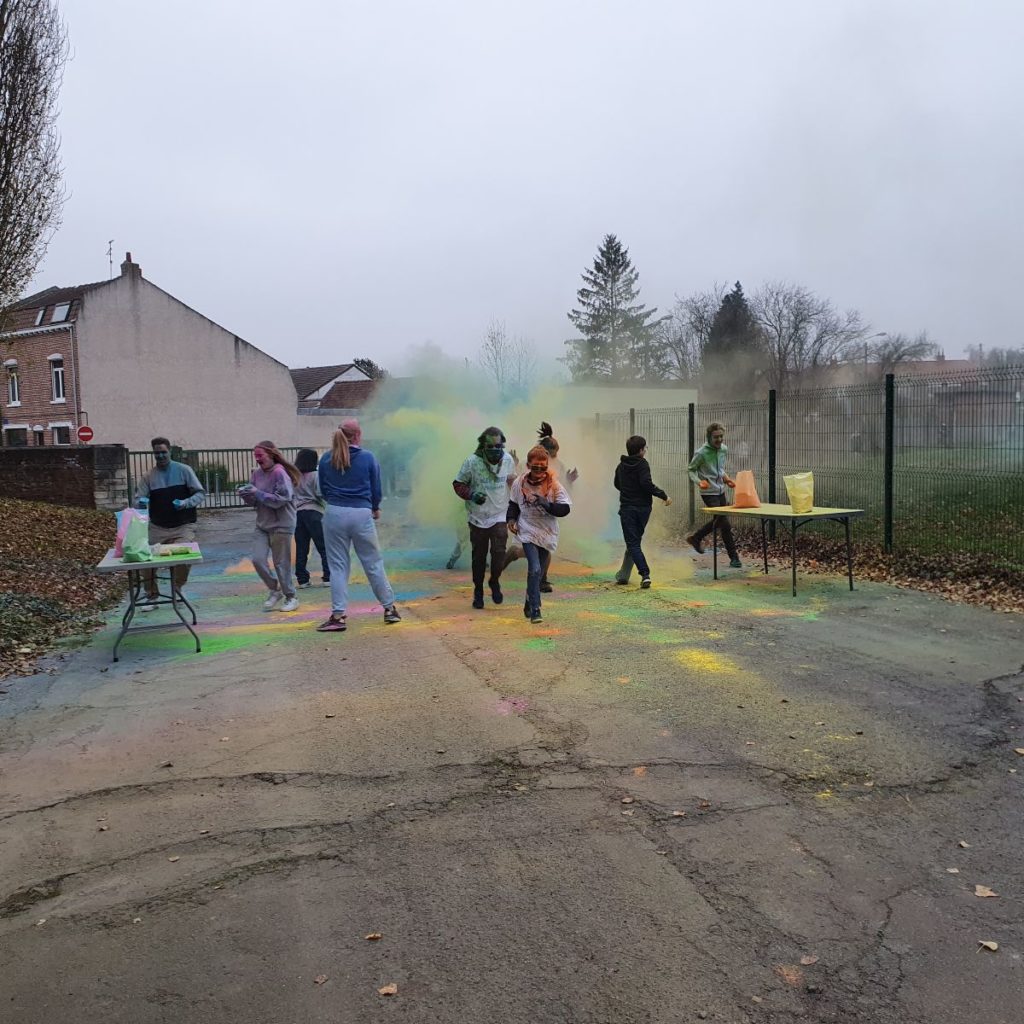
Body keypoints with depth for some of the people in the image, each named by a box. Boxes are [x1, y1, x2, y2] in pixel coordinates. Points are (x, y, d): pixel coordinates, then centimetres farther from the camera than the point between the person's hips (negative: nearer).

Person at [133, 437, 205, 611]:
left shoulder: (184, 470, -1)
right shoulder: (149, 477, 4)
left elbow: (200, 494, -2)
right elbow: (138, 500, 0)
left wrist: (185, 503, -19)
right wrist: (141, 502, -24)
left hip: (183, 527, -2)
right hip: (157, 528, 2)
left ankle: (177, 588, 7)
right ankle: (151, 596, 15)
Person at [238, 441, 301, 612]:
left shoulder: (279, 473, -15)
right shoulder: (257, 473, 6)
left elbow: (281, 499, -21)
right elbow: (253, 501, 12)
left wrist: (257, 493, -21)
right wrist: (246, 495, -9)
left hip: (281, 525, -6)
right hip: (262, 524, 6)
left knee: (281, 563, 1)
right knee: (258, 559, -2)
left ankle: (291, 597, 18)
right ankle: (275, 590, 20)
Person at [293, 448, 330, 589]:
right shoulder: (314, 475, -6)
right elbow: (320, 494, -12)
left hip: (297, 512, 5)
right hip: (313, 511, -5)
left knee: (301, 548, 7)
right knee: (324, 547, 1)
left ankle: (302, 579, 8)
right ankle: (328, 577, -2)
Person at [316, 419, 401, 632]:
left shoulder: (325, 459, 3)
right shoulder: (368, 458, -3)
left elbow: (323, 489, 11)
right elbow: (376, 489, 4)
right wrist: (375, 508, 24)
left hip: (334, 514, 1)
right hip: (362, 514, -1)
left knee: (338, 566, 7)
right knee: (373, 563, 10)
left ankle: (338, 615, 3)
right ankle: (389, 608, 19)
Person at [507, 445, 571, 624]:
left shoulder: (553, 484, -8)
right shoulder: (519, 483, -5)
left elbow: (565, 508, -12)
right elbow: (513, 504, 12)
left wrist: (546, 504, -27)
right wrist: (512, 518, -5)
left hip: (547, 533, 2)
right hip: (528, 531, -2)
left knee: (538, 572, 13)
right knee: (535, 569, -18)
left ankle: (529, 605, 33)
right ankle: (535, 609, -12)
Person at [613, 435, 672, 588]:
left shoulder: (621, 466, 8)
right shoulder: (642, 464, -8)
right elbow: (647, 483, -22)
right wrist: (664, 496, -16)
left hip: (627, 508, 1)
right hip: (643, 508, -1)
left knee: (632, 543, -2)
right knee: (634, 540, 14)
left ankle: (645, 574, -19)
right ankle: (623, 575, 18)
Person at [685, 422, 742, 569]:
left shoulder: (724, 449, 3)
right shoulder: (701, 453, -17)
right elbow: (690, 469, -7)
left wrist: (726, 477, 3)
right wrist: (699, 481, -23)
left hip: (720, 491, 7)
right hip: (709, 493, -7)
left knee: (718, 520, 18)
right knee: (725, 523, -9)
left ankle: (695, 538, 40)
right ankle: (734, 557, 2)